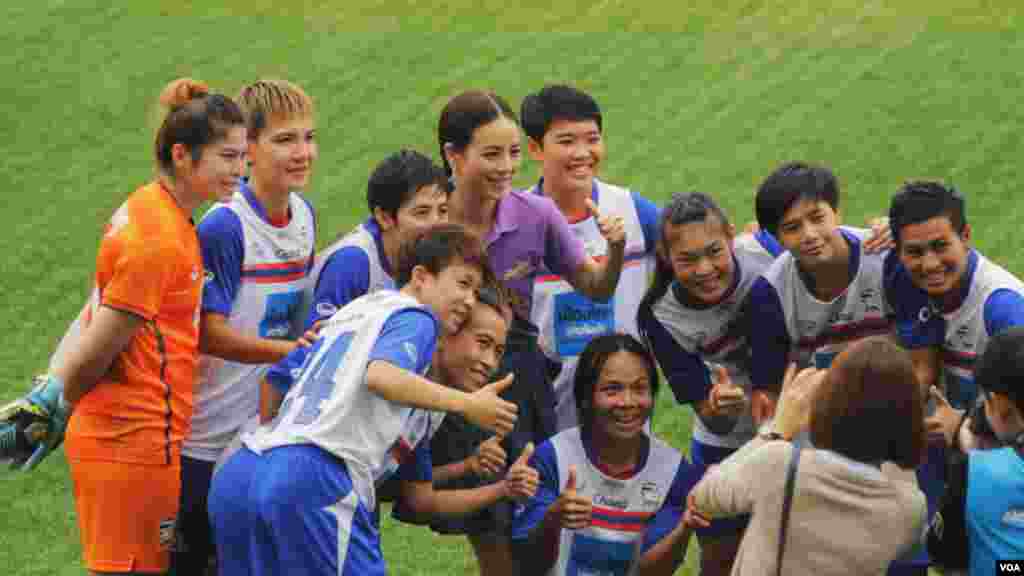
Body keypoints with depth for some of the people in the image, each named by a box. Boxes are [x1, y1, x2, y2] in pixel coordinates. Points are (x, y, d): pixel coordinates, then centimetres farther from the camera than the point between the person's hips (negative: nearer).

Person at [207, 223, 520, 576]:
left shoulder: (349, 312, 30)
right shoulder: (416, 319, 6)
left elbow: (277, 378, 35)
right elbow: (380, 375, -15)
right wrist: (467, 404, -11)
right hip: (314, 482, -8)